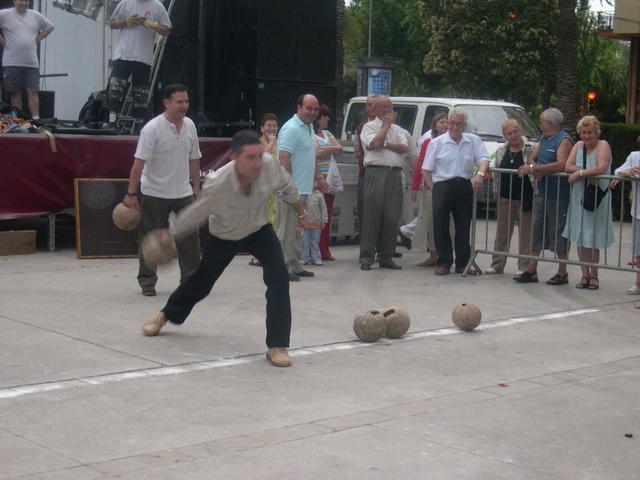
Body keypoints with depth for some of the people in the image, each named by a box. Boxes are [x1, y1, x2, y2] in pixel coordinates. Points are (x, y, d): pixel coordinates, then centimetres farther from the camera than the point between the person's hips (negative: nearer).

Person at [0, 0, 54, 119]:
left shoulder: (36, 16, 11)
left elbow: (49, 27, 24)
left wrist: (38, 39, 12)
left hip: (32, 63, 2)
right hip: (12, 63, -2)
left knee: (33, 91, -5)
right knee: (15, 92, 2)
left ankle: (36, 119, -9)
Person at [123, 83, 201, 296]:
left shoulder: (189, 125, 5)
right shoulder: (152, 129, -14)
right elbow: (139, 163, -17)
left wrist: (196, 187, 14)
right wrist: (131, 193, -20)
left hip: (183, 193, 5)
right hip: (154, 194, -5)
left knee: (189, 238, 3)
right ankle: (147, 281, 14)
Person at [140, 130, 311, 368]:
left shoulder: (270, 165, -32)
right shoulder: (217, 184, -38)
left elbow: (287, 187, -7)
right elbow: (195, 214, -18)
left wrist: (300, 212, 7)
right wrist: (170, 234, -6)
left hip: (259, 230, 1)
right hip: (223, 237, -1)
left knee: (278, 279, -21)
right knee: (201, 282, 17)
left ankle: (277, 346, -11)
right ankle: (166, 314, 49)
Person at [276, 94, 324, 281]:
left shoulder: (309, 128, 17)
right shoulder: (291, 129, -14)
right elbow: (283, 158, -21)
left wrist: (319, 176, 20)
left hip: (303, 189, 10)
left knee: (296, 231, 15)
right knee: (287, 230, -6)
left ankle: (294, 266, 22)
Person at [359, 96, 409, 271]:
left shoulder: (397, 129, 20)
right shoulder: (369, 127, 6)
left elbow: (405, 148, 5)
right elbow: (375, 144, -12)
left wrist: (386, 144, -6)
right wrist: (386, 125, -1)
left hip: (395, 174, 5)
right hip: (376, 173, -5)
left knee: (392, 216, 4)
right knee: (372, 215, -7)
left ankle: (386, 257, 10)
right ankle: (366, 257, -4)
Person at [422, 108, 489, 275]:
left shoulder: (474, 141, 11)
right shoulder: (436, 143, 8)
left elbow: (483, 159, -1)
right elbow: (426, 169, 8)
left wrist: (480, 174, -22)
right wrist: (433, 188, -1)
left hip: (465, 186, 1)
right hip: (442, 185, -1)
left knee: (464, 225, 4)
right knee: (440, 224, -4)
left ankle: (463, 263, 12)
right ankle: (444, 262, 5)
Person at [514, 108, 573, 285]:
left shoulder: (563, 140, -12)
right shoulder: (544, 138, 14)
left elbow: (561, 165, -24)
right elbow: (532, 157, 16)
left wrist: (534, 168, -22)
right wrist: (533, 167, -9)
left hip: (557, 195, -8)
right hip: (541, 192, 8)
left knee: (558, 232, -1)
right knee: (536, 231, 9)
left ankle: (562, 273, 8)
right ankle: (531, 271, 15)